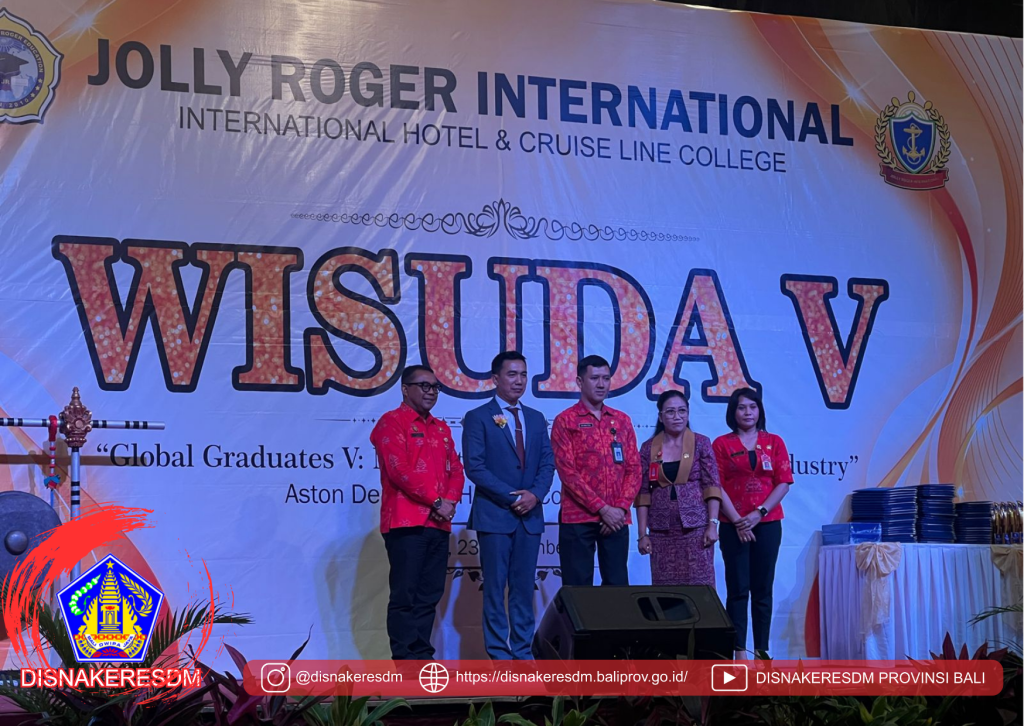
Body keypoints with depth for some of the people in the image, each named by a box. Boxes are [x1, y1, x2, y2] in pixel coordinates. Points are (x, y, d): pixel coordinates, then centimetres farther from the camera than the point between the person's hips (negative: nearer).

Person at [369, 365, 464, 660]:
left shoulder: (441, 428, 21)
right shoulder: (391, 422, -2)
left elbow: (456, 470, 17)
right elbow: (399, 469, -13)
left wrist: (450, 501, -4)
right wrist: (436, 501, -13)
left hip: (439, 524, 7)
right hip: (406, 522, -7)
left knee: (430, 595, 7)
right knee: (405, 595, -6)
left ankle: (422, 657, 12)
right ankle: (405, 662, -4)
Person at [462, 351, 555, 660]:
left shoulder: (536, 419, 15)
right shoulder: (478, 418, -1)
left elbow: (547, 463, 11)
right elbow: (474, 466, -9)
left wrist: (535, 494, -9)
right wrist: (511, 497, -14)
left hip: (530, 515, 4)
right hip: (494, 515, -4)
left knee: (524, 587, 6)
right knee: (495, 588, -2)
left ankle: (522, 651, 10)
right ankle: (499, 654, 3)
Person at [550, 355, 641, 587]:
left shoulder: (622, 421, 14)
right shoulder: (565, 421, 0)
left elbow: (634, 469, 10)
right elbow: (568, 472, -7)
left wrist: (621, 508, -6)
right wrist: (602, 509, -13)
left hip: (617, 518, 4)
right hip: (578, 518, -4)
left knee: (617, 585, 3)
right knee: (578, 588, -3)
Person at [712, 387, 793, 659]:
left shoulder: (774, 442, 8)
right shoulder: (722, 444, 4)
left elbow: (784, 483, 2)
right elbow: (717, 486, -2)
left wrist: (759, 513, -10)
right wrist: (737, 520, -11)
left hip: (767, 523, 1)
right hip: (734, 526, -1)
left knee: (763, 590, 4)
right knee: (737, 589, -3)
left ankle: (762, 650, 7)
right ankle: (739, 650, -1)